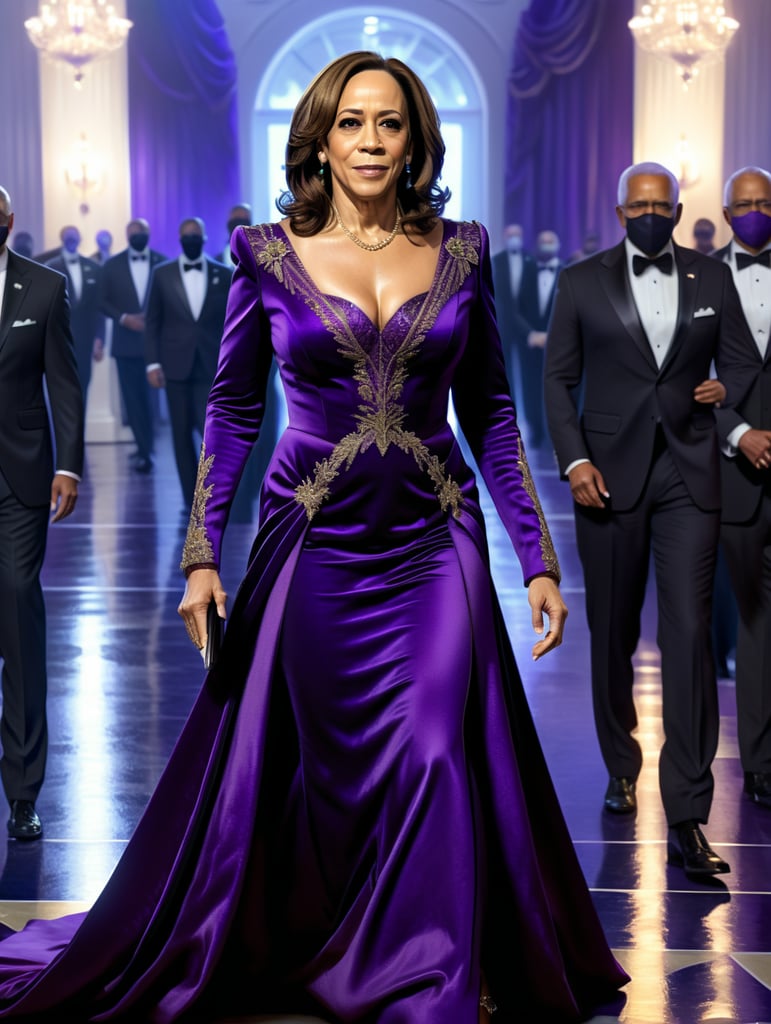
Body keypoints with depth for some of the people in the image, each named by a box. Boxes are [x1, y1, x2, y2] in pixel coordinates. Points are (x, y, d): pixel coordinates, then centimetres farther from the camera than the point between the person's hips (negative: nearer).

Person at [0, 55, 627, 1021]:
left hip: (435, 549, 1)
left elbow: (490, 415, 8)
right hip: (315, 547, -1)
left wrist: (537, 559, 5)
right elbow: (232, 412, 3)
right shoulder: (269, 253, 0)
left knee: (435, 761, -5)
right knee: (314, 774, 8)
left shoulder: (461, 251, 4)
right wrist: (201, 554, -3)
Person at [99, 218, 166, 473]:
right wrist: (124, 318, -12)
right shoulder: (112, 265, 5)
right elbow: (103, 301, 3)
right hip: (127, 341, 0)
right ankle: (145, 449, 6)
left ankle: (145, 448, 20)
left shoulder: (163, 263, 4)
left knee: (151, 394, 5)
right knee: (133, 397, -1)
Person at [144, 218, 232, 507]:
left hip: (212, 368, -1)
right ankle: (192, 502, 12)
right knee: (182, 434, 4)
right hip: (176, 366, 1)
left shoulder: (224, 275, 5)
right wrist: (152, 363, -2)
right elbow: (152, 322, 6)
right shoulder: (162, 274, 6)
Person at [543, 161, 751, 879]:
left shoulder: (712, 280, 8)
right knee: (613, 634, 10)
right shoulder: (581, 282, 5)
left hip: (688, 476, 0)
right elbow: (558, 379, 4)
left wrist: (726, 391, -7)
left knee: (689, 634, -10)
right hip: (609, 475, 0)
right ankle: (621, 770, 33)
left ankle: (687, 821, -10)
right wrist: (574, 461, -7)